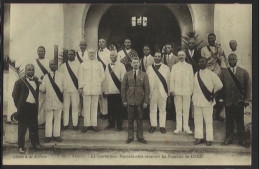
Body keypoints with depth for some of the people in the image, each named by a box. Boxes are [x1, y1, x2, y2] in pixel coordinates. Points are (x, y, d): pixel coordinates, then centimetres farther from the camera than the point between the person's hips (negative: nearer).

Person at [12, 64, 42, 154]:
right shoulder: (20, 81, -3)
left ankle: (35, 143, 24)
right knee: (22, 128, 1)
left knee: (34, 127, 11)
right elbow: (14, 95, -1)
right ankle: (21, 147, 9)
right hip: (24, 107, -4)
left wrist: (36, 104, 8)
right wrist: (19, 106, -2)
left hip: (34, 107, 4)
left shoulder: (36, 81, 11)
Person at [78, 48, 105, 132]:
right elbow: (80, 77, 5)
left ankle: (94, 125, 7)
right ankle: (86, 125, 3)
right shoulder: (83, 65, 9)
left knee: (94, 107, 2)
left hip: (96, 89, 1)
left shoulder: (99, 64, 13)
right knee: (86, 107, -2)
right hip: (86, 89, -1)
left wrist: (98, 84, 8)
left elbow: (102, 76, 14)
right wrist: (80, 87, -2)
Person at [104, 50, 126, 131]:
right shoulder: (107, 66, 12)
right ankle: (111, 124, 23)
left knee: (118, 109, 1)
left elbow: (123, 79, -5)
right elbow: (105, 78, 13)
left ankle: (119, 125, 10)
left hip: (118, 91, -4)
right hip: (109, 90, 4)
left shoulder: (121, 65, -1)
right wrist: (105, 89, 10)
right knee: (110, 108, 10)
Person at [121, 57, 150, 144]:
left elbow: (147, 88, 1)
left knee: (140, 119, 5)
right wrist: (124, 100, -1)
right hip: (130, 100, 0)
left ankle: (140, 137, 16)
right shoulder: (127, 75, 5)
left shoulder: (144, 75, 3)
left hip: (140, 101, 0)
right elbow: (123, 88, 5)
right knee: (130, 119, 5)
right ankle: (130, 137, 15)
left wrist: (146, 101, -5)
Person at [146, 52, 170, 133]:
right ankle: (153, 125, 15)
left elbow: (168, 80, 4)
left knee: (162, 109, 4)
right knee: (152, 109, 6)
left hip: (162, 92, -1)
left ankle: (162, 126, 11)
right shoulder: (149, 68, 9)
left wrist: (168, 91, 1)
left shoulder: (166, 68, 6)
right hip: (152, 92, 1)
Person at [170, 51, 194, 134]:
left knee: (186, 109, 2)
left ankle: (186, 127, 10)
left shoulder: (189, 66, 9)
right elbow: (172, 79, 6)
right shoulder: (174, 67, 8)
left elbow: (191, 79, 9)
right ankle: (178, 127, 9)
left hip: (187, 91, 0)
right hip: (177, 91, 0)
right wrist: (172, 90, -1)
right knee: (178, 110, 3)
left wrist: (191, 90, 3)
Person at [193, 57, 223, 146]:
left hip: (207, 101, -5)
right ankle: (199, 137, 19)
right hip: (197, 100, 5)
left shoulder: (211, 74, -6)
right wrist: (194, 97, 10)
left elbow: (220, 85, -4)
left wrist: (212, 92, 5)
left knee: (209, 121, 1)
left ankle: (209, 139, 9)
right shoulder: (196, 74, 10)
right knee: (197, 120, 9)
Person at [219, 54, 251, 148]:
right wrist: (221, 98, -2)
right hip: (228, 101, 1)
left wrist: (246, 99, -3)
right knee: (229, 121, 8)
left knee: (240, 121, 5)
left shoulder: (243, 72, 5)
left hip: (239, 101, -1)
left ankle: (242, 140, 14)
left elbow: (248, 86, 3)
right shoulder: (224, 72, 7)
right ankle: (229, 138, 19)